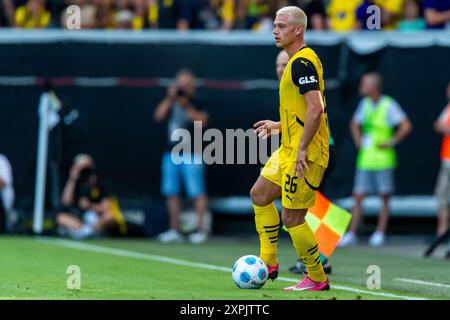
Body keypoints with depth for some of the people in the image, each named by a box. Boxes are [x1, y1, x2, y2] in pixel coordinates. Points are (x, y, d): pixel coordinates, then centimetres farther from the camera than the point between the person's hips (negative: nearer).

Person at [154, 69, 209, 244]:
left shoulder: (196, 104, 0)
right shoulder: (171, 103, 12)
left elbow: (202, 121, -14)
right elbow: (159, 116, -1)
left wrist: (187, 106, -19)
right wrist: (170, 99, -8)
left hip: (191, 155, -5)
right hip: (171, 153, 5)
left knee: (197, 192, -9)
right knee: (171, 193, 6)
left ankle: (201, 229, -6)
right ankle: (174, 230, 13)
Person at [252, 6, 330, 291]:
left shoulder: (302, 62, -18)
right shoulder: (299, 61, 14)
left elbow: (315, 109, -26)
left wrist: (302, 150, -25)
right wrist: (277, 125, 26)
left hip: (304, 154, -11)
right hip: (289, 149, 11)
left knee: (292, 218, -5)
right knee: (260, 195, 17)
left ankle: (317, 279, 7)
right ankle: (268, 264, 22)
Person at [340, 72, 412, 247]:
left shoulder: (388, 105, -9)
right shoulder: (365, 103, 10)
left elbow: (406, 126, -14)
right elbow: (355, 124, 28)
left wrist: (391, 142, -12)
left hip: (383, 159, -6)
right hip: (365, 159, 6)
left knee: (384, 198, 2)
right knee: (358, 197, 2)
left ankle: (380, 233, 9)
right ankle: (351, 234, 3)